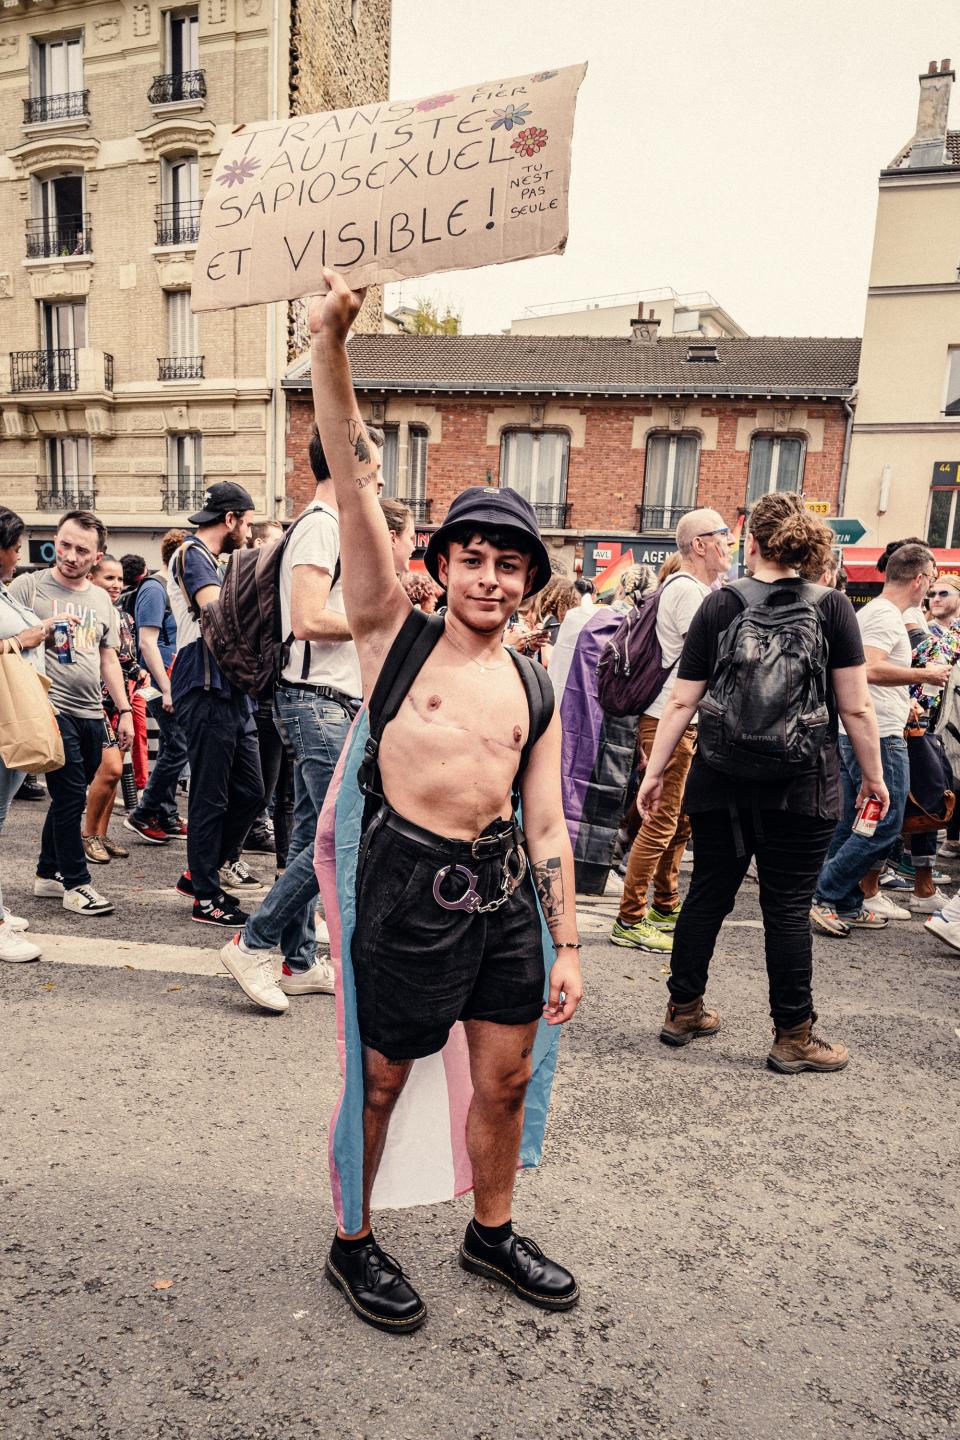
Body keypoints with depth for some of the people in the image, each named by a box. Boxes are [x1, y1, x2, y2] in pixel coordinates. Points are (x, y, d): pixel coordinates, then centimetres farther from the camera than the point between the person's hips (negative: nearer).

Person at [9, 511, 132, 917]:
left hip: (91, 714, 6)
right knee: (71, 796, -5)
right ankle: (75, 884, 7)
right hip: (52, 709, -5)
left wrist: (125, 710, 11)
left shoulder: (101, 599, 14)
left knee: (68, 797, 13)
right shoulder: (29, 586, -1)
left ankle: (48, 874, 27)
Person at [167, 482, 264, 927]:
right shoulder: (191, 555, -8)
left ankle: (199, 874, 26)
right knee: (210, 799, -2)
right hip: (206, 693, -10)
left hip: (230, 693, 10)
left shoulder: (209, 561, 22)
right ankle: (206, 898, 9)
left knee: (249, 791, 12)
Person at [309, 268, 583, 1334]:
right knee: (378, 1080, 12)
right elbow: (355, 485, -14)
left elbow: (546, 823, 8)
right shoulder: (395, 632, -4)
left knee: (505, 1078, 17)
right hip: (410, 879, -4)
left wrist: (567, 945, 6)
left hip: (503, 886, 5)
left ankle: (491, 1234, 43)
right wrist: (329, 347, -23)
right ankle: (352, 1246, 37)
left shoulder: (533, 686, 7)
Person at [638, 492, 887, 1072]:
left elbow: (683, 701, -1)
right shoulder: (832, 607, -4)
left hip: (722, 784, 2)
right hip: (801, 786, -2)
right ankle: (794, 1037, 18)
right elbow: (856, 707, -6)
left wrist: (655, 771, 5)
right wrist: (874, 776, 6)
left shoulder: (718, 606, 0)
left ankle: (684, 1011, 25)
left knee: (708, 894, 12)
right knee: (789, 907, 6)